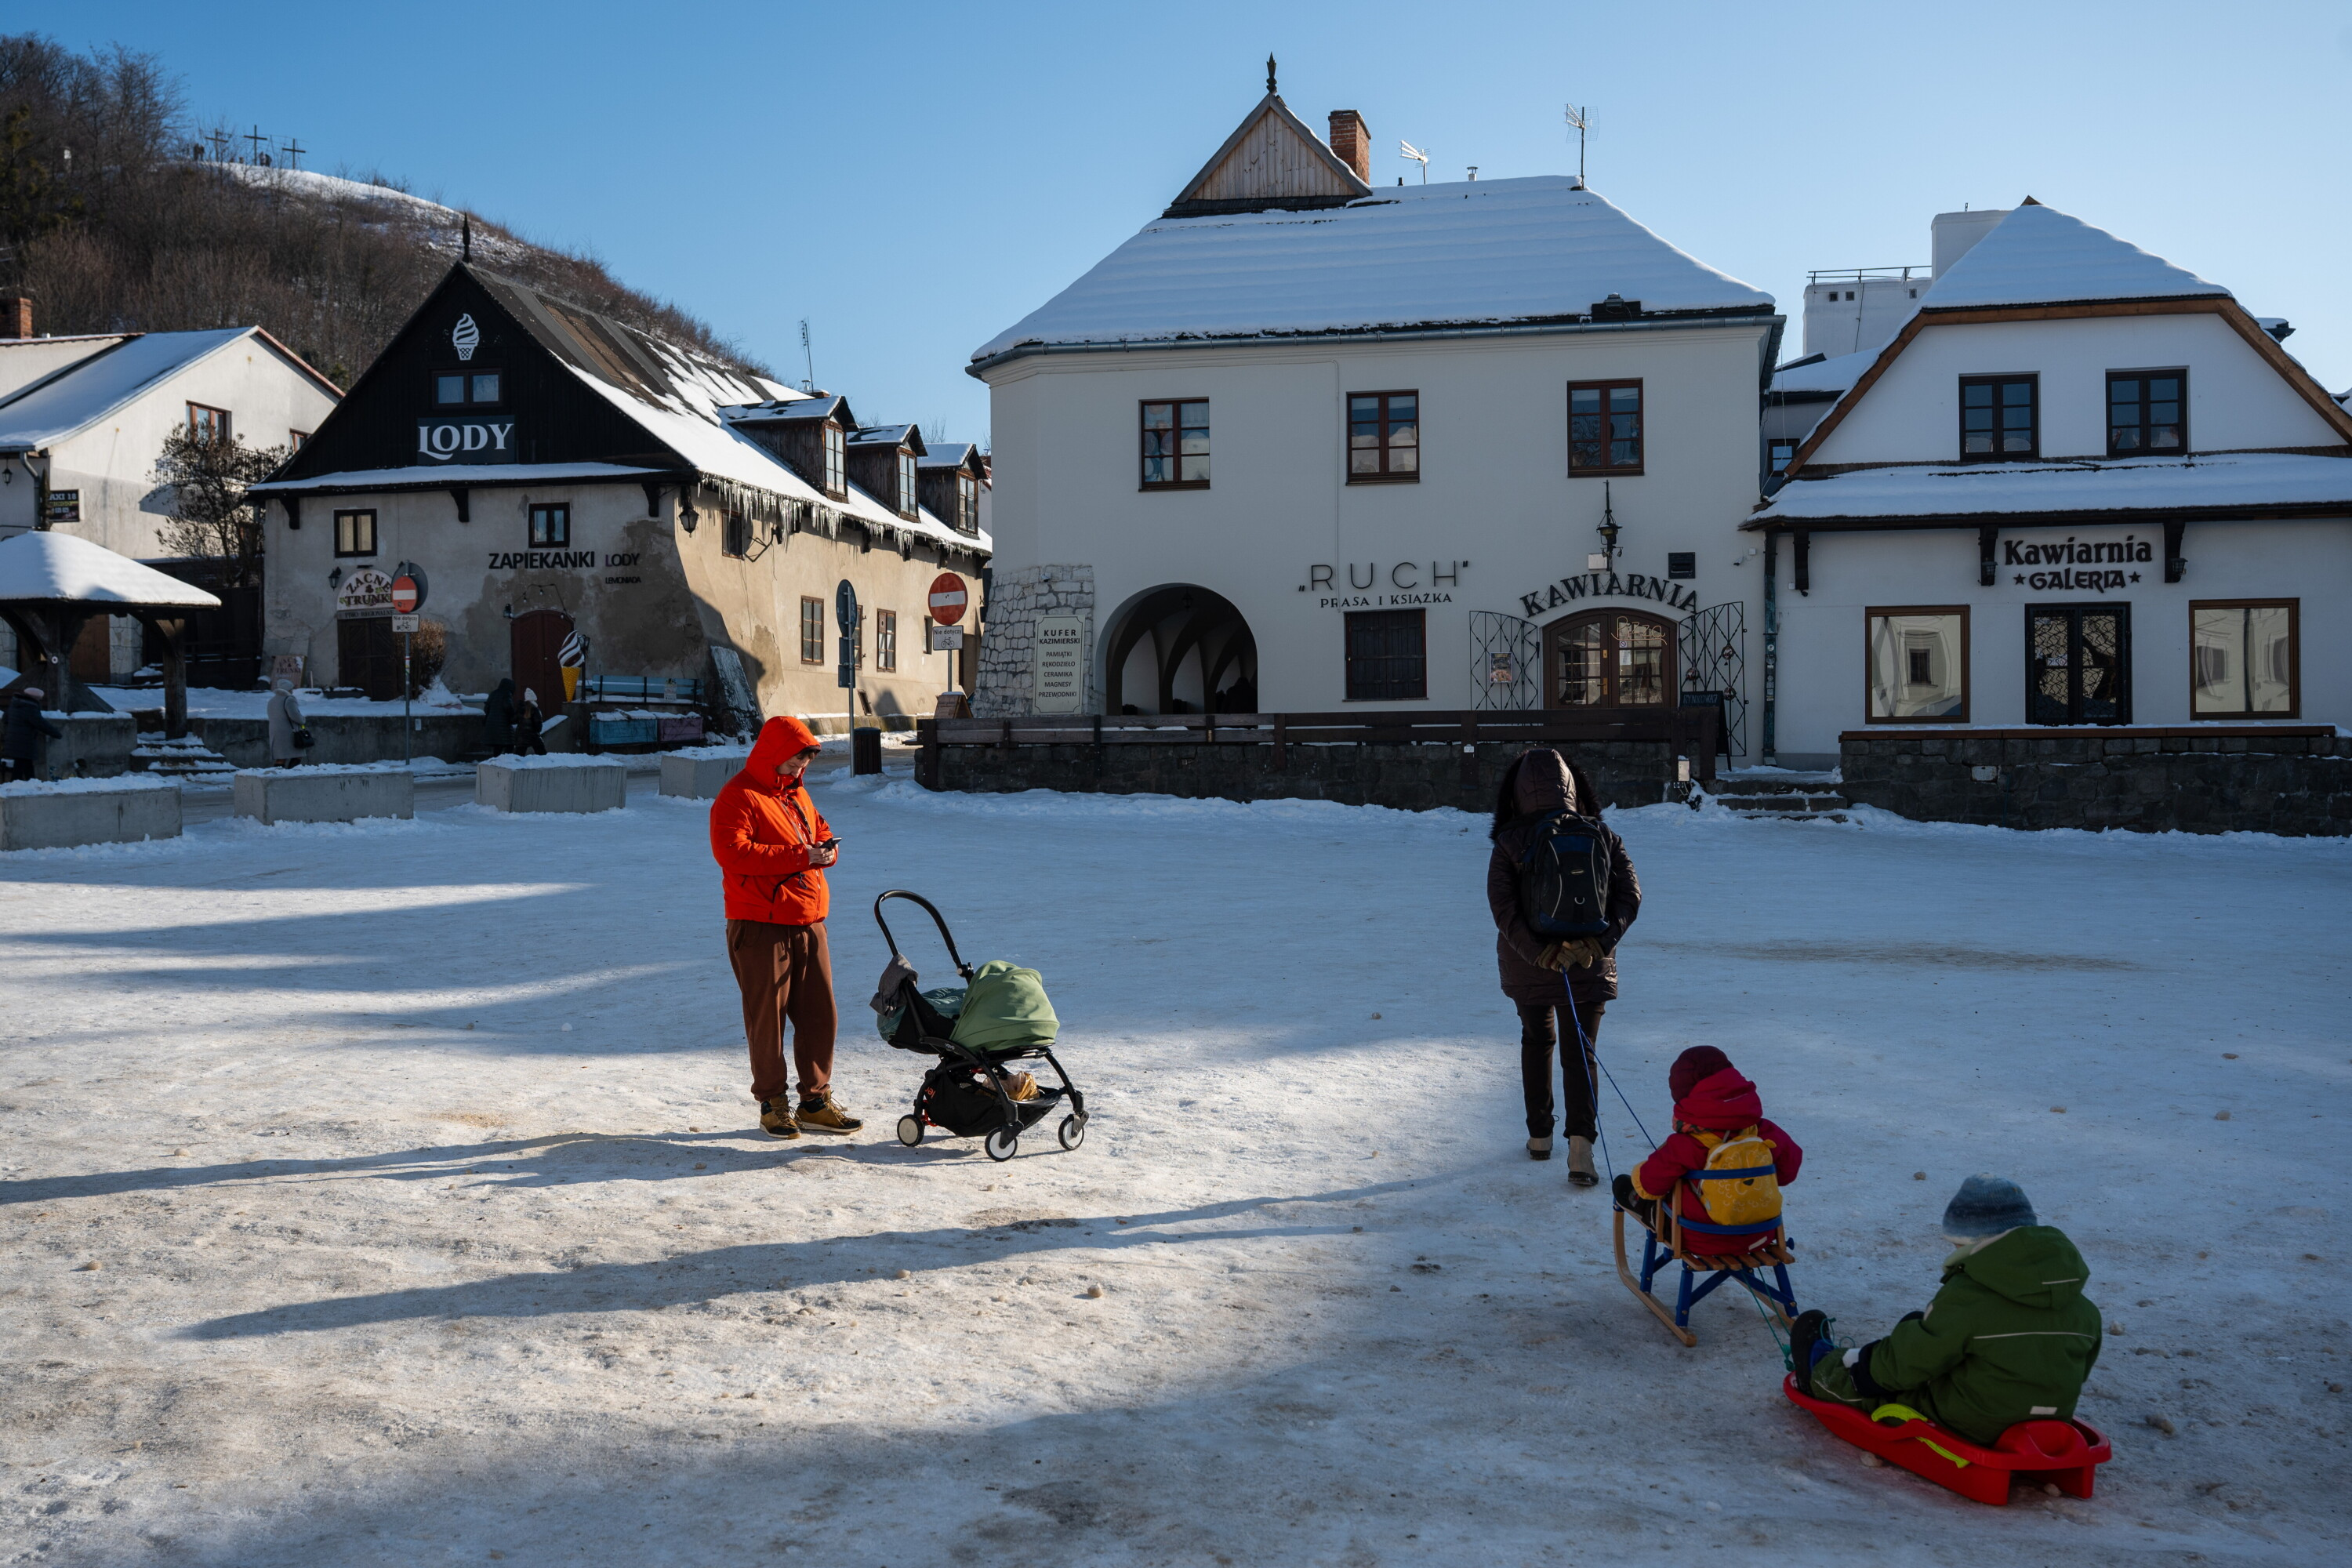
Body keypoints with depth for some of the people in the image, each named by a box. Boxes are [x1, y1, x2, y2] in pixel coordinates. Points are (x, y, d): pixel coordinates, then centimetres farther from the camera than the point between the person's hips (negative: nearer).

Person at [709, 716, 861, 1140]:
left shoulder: (797, 793, 18)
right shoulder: (738, 796, -9)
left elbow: (820, 831, 27)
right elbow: (732, 852, -22)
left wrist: (827, 848, 1)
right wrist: (800, 856, -22)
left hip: (809, 922, 8)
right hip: (761, 926, -8)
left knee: (820, 1012, 8)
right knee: (767, 1016, 0)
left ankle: (816, 1101, 18)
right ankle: (772, 1104, 11)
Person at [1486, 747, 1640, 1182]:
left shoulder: (1509, 843, -9)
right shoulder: (1601, 836, -3)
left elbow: (1504, 908, -19)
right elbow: (1630, 894, -10)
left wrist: (1542, 952, -21)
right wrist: (1599, 942, -18)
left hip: (1527, 966, 0)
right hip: (1589, 966, 0)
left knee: (1536, 1041, 21)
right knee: (1579, 1053, 5)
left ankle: (1539, 1136, 30)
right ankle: (1581, 1144, -13)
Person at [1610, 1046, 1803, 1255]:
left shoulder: (1684, 1146, -25)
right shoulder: (1764, 1132, -12)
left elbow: (1648, 1184, -15)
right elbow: (1788, 1169, 5)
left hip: (1702, 1241, -5)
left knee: (1623, 1186, 13)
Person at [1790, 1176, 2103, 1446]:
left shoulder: (1967, 1294, -23)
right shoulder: (2082, 1309, -3)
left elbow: (1911, 1359, -15)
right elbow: (2086, 1362, 12)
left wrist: (1858, 1363, 4)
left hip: (1970, 1425, -7)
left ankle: (1819, 1371, 48)